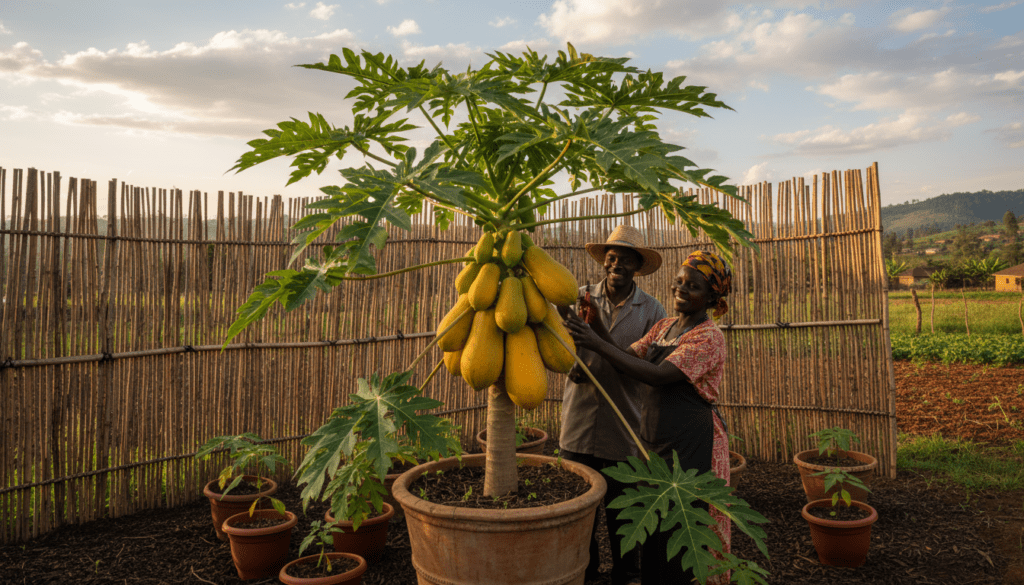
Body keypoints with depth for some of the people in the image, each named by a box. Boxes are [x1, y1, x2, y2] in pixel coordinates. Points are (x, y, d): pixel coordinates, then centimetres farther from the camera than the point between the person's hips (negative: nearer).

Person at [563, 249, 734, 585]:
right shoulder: (664, 327, 12)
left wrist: (597, 344, -26)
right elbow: (629, 357, 3)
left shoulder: (709, 337, -13)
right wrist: (596, 328, -13)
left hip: (691, 445, -7)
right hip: (654, 440, 7)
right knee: (653, 530, 16)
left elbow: (658, 375, -24)